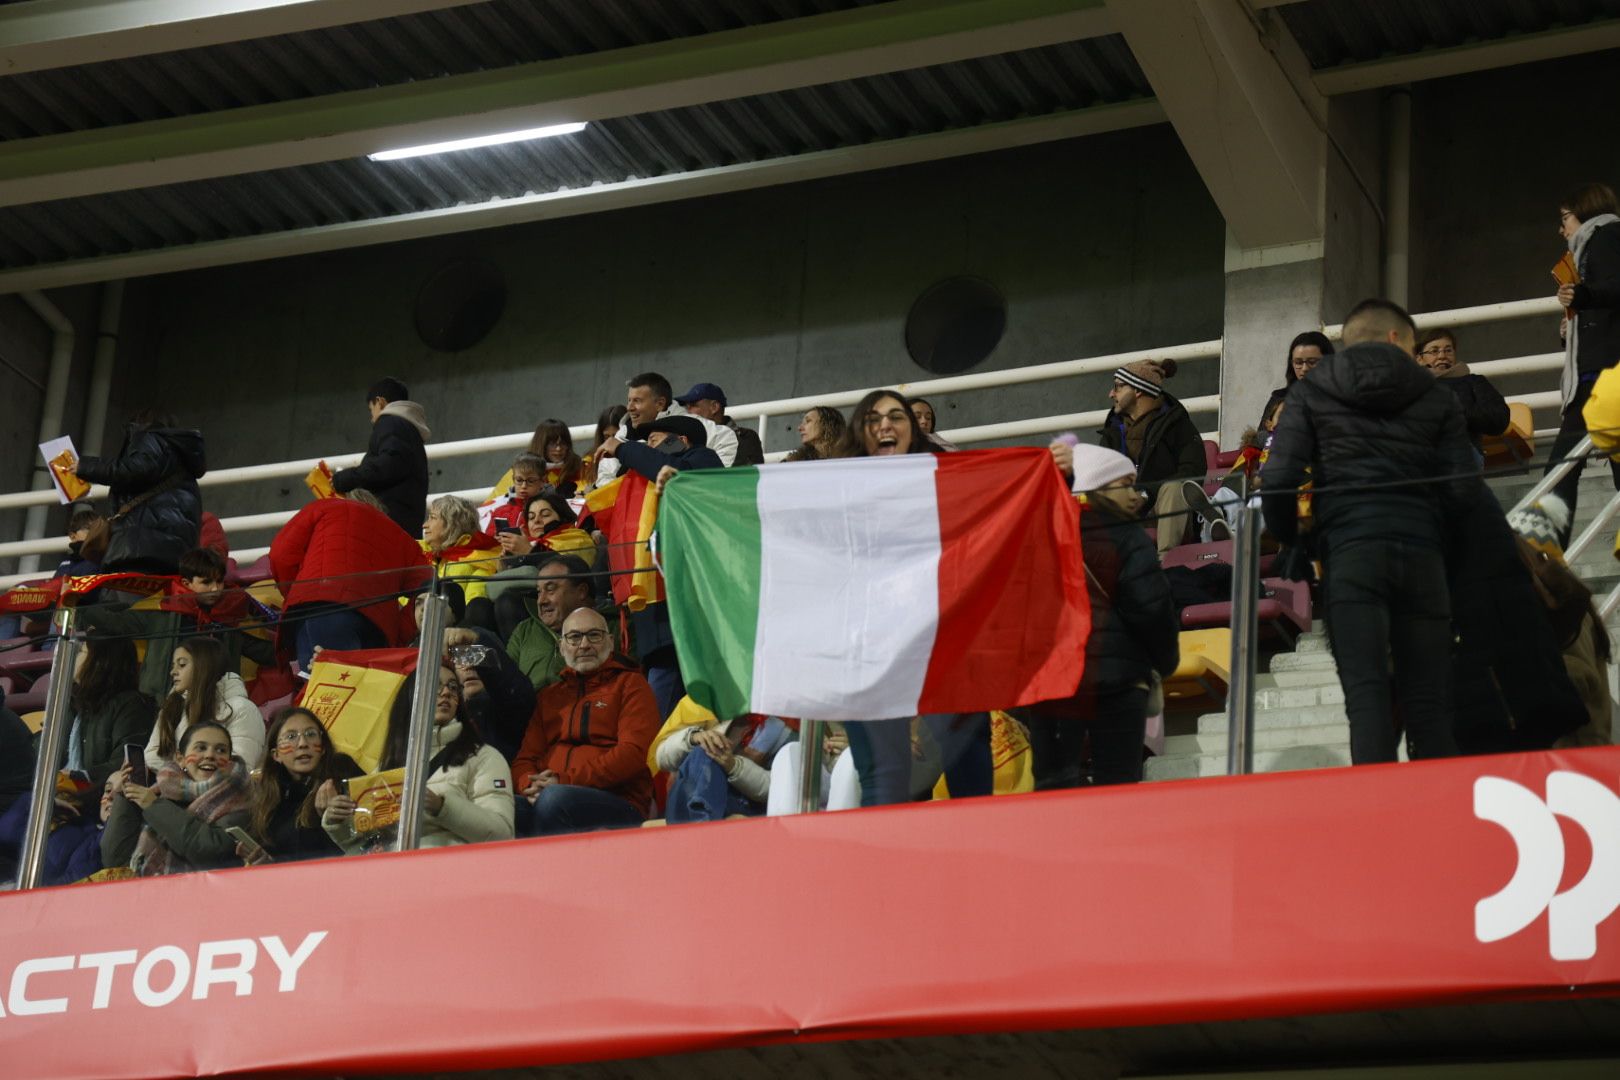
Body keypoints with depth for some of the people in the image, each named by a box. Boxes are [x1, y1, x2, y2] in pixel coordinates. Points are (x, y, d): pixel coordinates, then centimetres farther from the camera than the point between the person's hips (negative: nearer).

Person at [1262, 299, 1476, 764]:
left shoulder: (1310, 394, 12)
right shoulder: (1437, 398, 15)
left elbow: (1278, 479, 1)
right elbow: (1463, 488, 6)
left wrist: (1290, 544, 15)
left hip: (1349, 551, -1)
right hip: (1422, 551, 1)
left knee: (1366, 691, -11)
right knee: (1427, 700, 4)